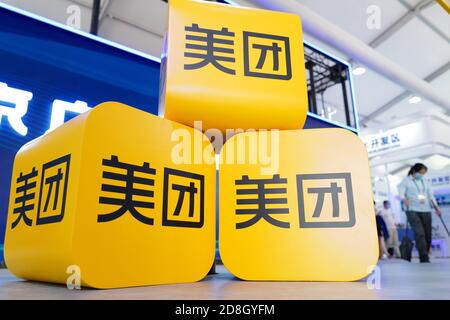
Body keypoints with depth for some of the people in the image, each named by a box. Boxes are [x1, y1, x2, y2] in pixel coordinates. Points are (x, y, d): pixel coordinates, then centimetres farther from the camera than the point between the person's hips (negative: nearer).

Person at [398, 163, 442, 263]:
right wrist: (404, 199, -25)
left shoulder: (425, 182, 18)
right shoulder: (406, 180, 5)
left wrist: (436, 207, 7)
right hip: (413, 210, -5)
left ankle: (425, 257, 12)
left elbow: (431, 196, 18)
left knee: (428, 234, -1)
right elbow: (401, 193, -4)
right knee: (419, 234, -16)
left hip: (426, 210, 5)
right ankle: (425, 259, -16)